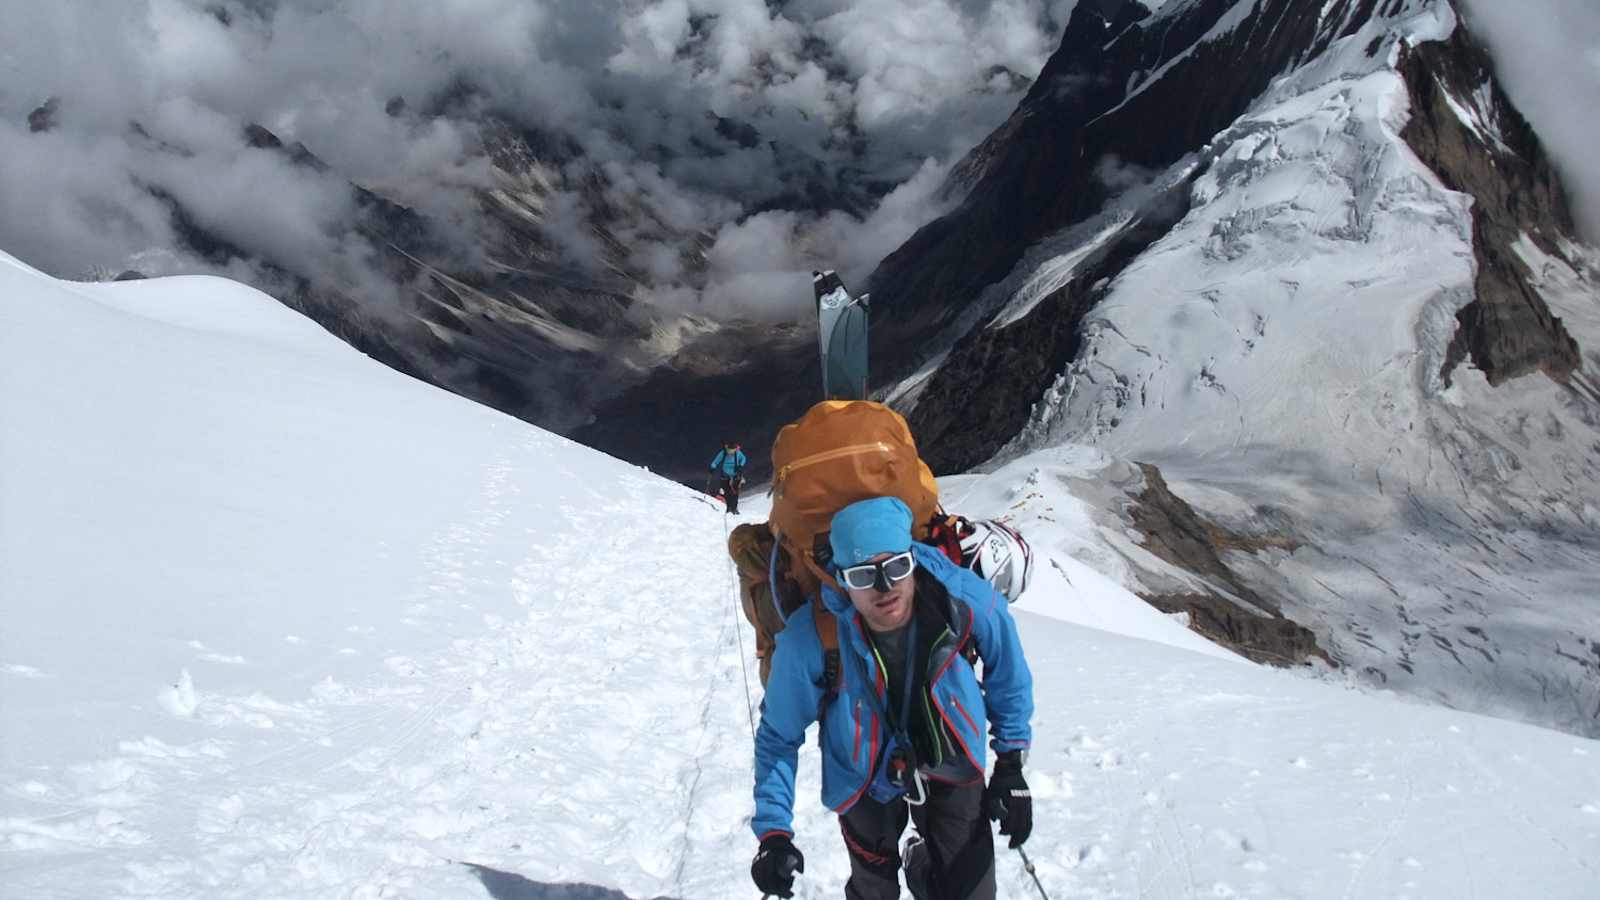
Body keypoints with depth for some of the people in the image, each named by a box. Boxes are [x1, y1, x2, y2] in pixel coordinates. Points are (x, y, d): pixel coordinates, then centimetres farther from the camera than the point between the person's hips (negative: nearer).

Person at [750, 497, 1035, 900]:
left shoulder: (967, 602, -30)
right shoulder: (810, 640, -32)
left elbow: (1008, 678, -6)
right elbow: (778, 737, -15)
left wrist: (1011, 766, -1)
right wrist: (773, 830, -20)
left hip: (952, 765, 1)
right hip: (866, 778, -1)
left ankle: (922, 864, 38)